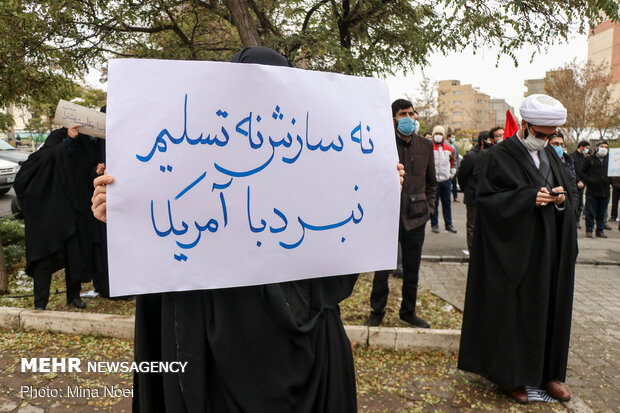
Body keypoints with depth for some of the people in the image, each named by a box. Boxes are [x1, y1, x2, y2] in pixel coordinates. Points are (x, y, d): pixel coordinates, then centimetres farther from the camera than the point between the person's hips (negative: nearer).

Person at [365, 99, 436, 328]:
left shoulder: (425, 146, 7)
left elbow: (431, 182, 17)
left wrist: (428, 207, 9)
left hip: (415, 218, 3)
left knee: (412, 270, 13)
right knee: (382, 268, 7)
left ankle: (408, 313, 31)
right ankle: (377, 312, 26)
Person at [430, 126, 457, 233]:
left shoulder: (449, 149, 11)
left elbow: (453, 161, 25)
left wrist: (452, 173, 19)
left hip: (446, 180, 4)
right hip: (433, 180, -4)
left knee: (447, 203, 9)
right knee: (434, 203, 1)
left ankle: (448, 224, 17)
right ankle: (434, 224, 10)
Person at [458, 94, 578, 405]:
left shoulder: (550, 155, 13)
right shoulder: (498, 157, -8)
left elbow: (567, 195, 18)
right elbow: (487, 199, -15)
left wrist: (562, 200, -5)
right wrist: (529, 199, -22)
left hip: (549, 251, 7)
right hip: (515, 251, -6)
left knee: (549, 308, 12)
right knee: (513, 311, 1)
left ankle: (548, 371, 28)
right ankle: (511, 375, 17)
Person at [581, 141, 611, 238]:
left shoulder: (609, 160, 13)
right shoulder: (589, 159, 3)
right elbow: (582, 173, 3)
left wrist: (608, 180, -1)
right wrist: (589, 181, -11)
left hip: (605, 192, 3)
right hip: (592, 191, -3)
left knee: (602, 213, 9)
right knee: (590, 213, 0)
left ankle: (600, 231, 19)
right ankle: (589, 230, 10)